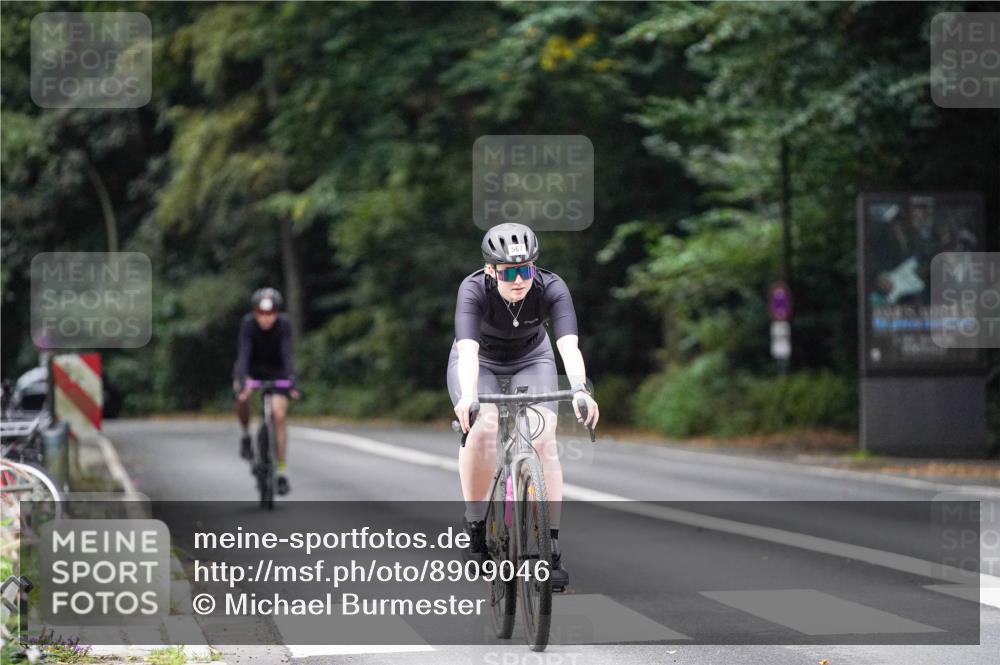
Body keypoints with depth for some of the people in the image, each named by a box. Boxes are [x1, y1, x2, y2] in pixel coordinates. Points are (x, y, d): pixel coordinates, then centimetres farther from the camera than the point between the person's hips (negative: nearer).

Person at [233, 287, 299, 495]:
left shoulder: (284, 324, -25)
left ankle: (281, 472, -8)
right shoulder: (248, 323, -26)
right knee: (243, 396, -33)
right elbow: (243, 354, -34)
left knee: (279, 415, -14)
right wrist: (242, 382, -48)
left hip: (275, 370, 0)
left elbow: (287, 354, -32)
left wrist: (292, 382, -46)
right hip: (251, 368, 0)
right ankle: (246, 435, -7)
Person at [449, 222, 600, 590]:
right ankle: (475, 529, -12)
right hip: (481, 362, -1)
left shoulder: (551, 289, -30)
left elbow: (569, 346, -42)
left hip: (531, 360, 1)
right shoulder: (474, 290, -33)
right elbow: (468, 350, -46)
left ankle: (551, 546, -16)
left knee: (543, 437, -21)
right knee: (483, 428, -29)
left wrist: (580, 390, -61)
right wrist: (467, 396, -64)